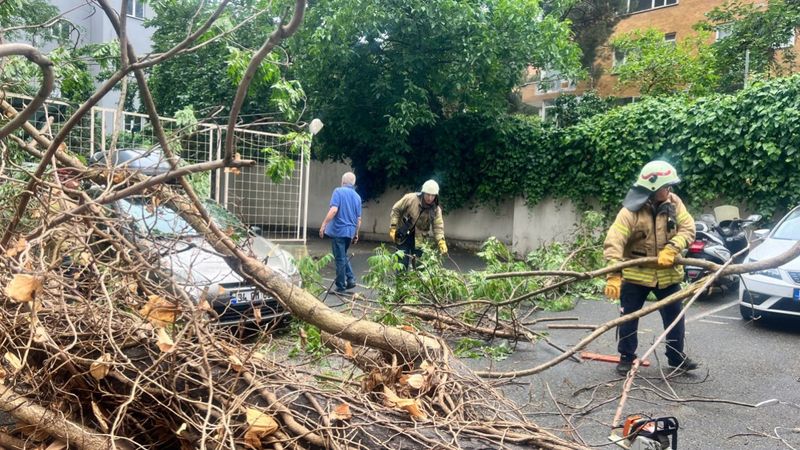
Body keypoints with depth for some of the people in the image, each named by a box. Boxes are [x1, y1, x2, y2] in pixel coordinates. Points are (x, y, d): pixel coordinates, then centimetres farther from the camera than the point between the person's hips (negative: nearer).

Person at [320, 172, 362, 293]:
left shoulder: (338, 191, -6)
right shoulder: (357, 197, 11)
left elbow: (333, 210, -19)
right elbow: (358, 219, 14)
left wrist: (323, 225, -16)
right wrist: (356, 234, 22)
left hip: (338, 230, -6)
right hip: (350, 231, 6)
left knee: (340, 258, 1)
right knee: (343, 256, 22)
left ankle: (341, 287, 7)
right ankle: (350, 279, 11)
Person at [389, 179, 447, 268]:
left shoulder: (436, 209, -11)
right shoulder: (410, 198, -19)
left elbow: (438, 227, -14)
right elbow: (396, 210, -9)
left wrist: (441, 242, -30)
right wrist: (393, 228, -13)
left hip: (419, 239, 2)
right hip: (403, 235, -2)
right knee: (403, 262, 0)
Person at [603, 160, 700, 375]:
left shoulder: (674, 203, -7)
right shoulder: (630, 211, -20)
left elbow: (688, 229, -8)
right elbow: (613, 242, -27)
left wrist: (671, 249, -26)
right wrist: (613, 275, -36)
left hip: (667, 273, 3)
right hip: (635, 274, -3)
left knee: (674, 317, 11)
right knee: (628, 318, 6)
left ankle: (677, 357, 29)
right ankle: (626, 357, 22)